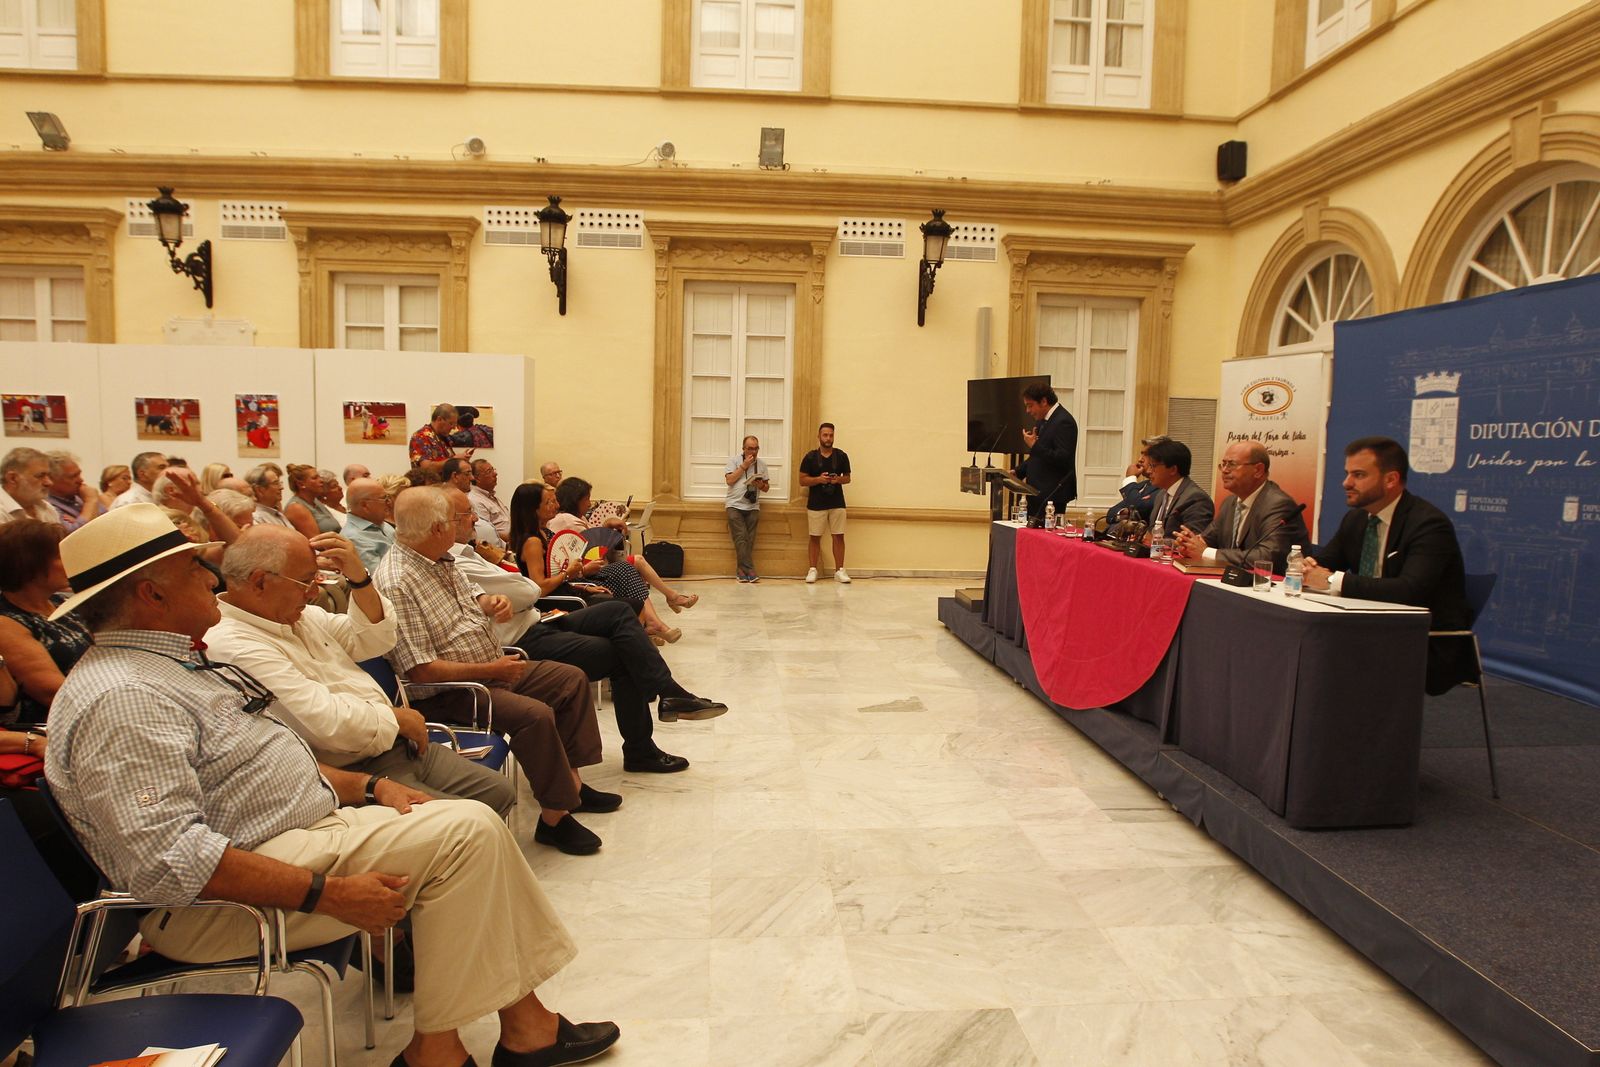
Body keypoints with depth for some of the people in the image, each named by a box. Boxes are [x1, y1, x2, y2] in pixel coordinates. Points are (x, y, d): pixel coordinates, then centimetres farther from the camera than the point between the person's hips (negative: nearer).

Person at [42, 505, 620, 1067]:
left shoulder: (171, 663, 14)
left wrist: (370, 787, 6)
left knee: (469, 826, 1)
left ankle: (522, 1017, 4)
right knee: (466, 831, -18)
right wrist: (328, 894, -27)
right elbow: (169, 860, -30)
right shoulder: (125, 699, -21)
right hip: (220, 903, -10)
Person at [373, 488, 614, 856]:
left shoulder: (440, 560, 5)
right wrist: (490, 670, -22)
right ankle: (554, 818, -15)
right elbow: (423, 671, -27)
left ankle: (571, 782, 16)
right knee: (535, 714, -31)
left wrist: (492, 604, 0)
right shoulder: (396, 583, -24)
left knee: (572, 679, 11)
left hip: (495, 667, 11)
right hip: (449, 691, -11)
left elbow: (469, 595, 25)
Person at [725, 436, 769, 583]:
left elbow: (767, 487, 16)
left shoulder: (762, 464, 12)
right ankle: (749, 570, -13)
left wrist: (761, 485, -7)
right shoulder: (734, 461, 3)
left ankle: (742, 571, 3)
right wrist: (744, 466, -9)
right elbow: (729, 480, -9)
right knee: (741, 538, -12)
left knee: (749, 540, -2)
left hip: (753, 506, 3)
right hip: (735, 505, -3)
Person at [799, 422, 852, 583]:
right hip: (816, 504, -1)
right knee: (815, 537, 3)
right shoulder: (810, 457, 0)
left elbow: (847, 478, 11)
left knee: (838, 536, 1)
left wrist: (839, 479, -11)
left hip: (837, 503, 1)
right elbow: (802, 480, 0)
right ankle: (812, 570, 11)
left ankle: (839, 570, 7)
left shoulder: (841, 456, 5)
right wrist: (818, 479, -16)